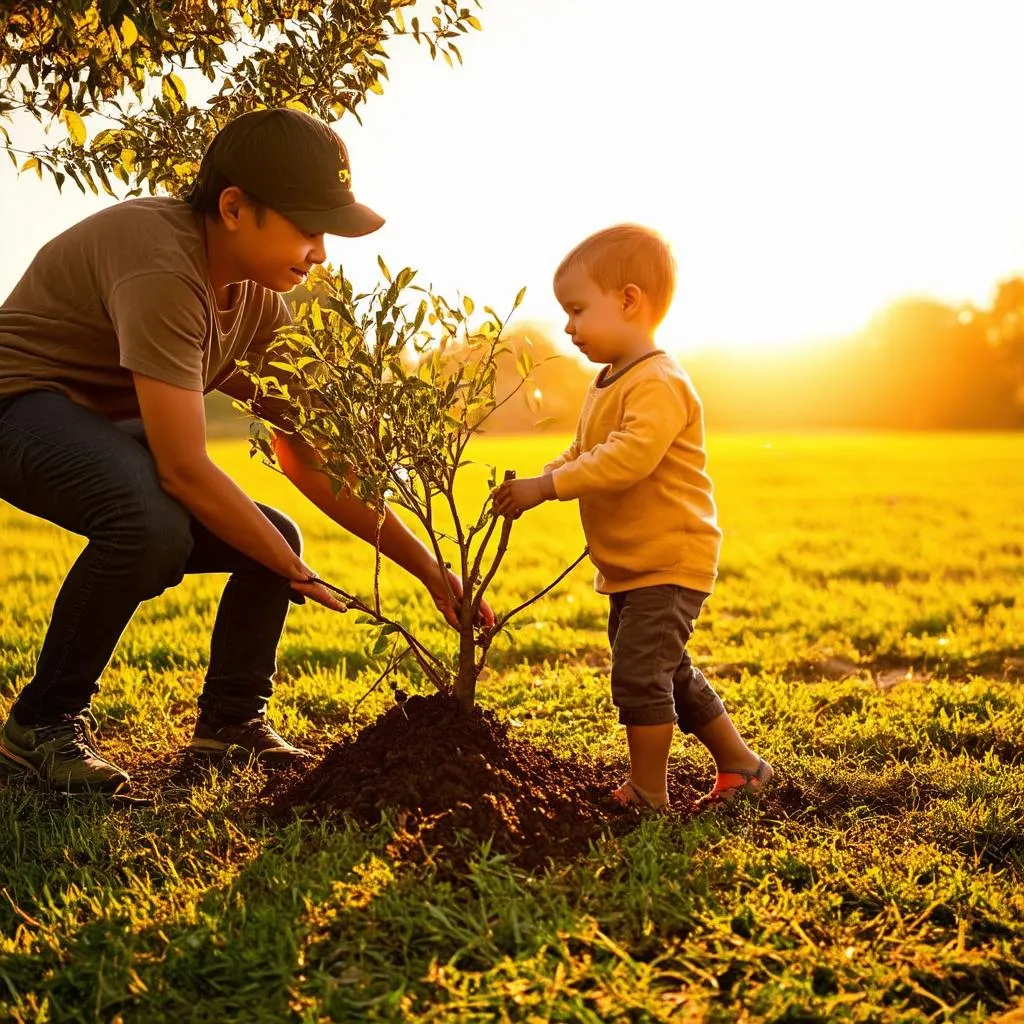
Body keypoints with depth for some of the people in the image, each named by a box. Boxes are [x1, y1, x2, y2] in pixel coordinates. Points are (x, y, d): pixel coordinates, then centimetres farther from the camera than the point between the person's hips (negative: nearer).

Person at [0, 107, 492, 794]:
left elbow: (309, 459, 0)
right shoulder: (163, 269, -30)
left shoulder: (259, 298, -1)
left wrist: (430, 570, -5)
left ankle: (231, 720, 16)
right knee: (151, 525, -36)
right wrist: (297, 573, -22)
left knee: (275, 539, -2)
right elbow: (184, 468, -32)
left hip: (115, 428, 9)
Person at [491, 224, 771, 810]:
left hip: (670, 562, -11)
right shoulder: (609, 385, 13)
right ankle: (741, 765, 30)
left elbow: (629, 457, -33)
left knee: (639, 672, -12)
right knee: (670, 674, 18)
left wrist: (547, 486, -30)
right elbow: (582, 455, 20)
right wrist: (540, 480, 2)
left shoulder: (658, 383, -20)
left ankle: (647, 796, 1)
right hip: (629, 567, 11)